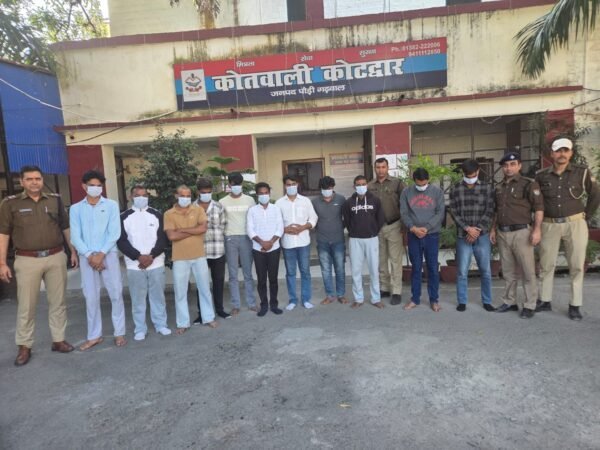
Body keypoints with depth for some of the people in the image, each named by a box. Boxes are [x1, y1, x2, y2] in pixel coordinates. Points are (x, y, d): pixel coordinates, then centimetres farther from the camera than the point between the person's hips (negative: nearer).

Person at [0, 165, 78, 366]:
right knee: (26, 305, 4)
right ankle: (24, 346, 18)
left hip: (56, 257, 2)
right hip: (27, 260, -2)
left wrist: (73, 251, 9)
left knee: (58, 301, 9)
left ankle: (58, 340, 21)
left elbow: (66, 227, 11)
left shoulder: (55, 200, 5)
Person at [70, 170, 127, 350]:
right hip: (87, 257, 2)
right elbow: (75, 236, 1)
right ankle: (94, 336, 19)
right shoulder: (76, 209, 8)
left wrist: (101, 254, -12)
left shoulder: (111, 205, 3)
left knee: (116, 294, 1)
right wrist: (90, 255, -11)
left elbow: (114, 233, -4)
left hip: (108, 255, -1)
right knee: (91, 297, 7)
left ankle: (119, 333, 12)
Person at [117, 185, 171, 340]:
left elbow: (162, 238, 0)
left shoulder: (156, 215, 6)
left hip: (156, 263, 1)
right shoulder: (124, 217, 4)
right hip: (134, 265, 0)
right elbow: (121, 241, -3)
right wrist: (138, 256, -14)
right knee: (138, 298, 5)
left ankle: (161, 325, 20)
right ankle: (140, 329, 16)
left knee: (158, 296, 8)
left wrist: (151, 256, -13)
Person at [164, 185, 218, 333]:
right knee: (180, 291, 6)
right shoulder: (169, 214, -2)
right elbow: (171, 236, -14)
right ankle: (183, 323, 19)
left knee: (204, 288, 11)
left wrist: (182, 229, -13)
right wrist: (194, 230, -11)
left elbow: (203, 228, -13)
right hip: (180, 258, -1)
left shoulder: (198, 210, 2)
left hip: (199, 256, 1)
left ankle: (209, 317, 26)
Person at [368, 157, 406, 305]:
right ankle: (384, 288, 24)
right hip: (376, 227, 3)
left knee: (395, 260, 1)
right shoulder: (370, 186, 4)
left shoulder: (397, 183, -3)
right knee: (381, 260, 11)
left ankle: (396, 292, 9)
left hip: (393, 226, -3)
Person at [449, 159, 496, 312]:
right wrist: (467, 228, -13)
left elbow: (489, 211, -2)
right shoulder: (455, 189, 3)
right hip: (463, 236, 0)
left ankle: (487, 301, 20)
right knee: (462, 271, 3)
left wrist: (478, 230, -11)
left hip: (483, 236, 1)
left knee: (486, 271, 7)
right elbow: (454, 212, -2)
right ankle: (462, 302, 15)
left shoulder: (487, 188, 3)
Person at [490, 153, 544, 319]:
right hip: (502, 233, 6)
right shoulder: (499, 187, 14)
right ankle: (509, 302, 23)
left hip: (521, 232, -6)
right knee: (508, 271, 13)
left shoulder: (528, 184, -4)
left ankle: (529, 305, 9)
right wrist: (493, 229, 15)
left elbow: (539, 208, -9)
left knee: (527, 271, 0)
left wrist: (537, 229, -17)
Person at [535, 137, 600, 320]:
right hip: (549, 225, 1)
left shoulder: (582, 172, -1)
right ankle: (545, 301, 20)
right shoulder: (541, 175, 1)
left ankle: (575, 306, 13)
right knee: (546, 265, 7)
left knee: (576, 266, 4)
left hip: (575, 224, -1)